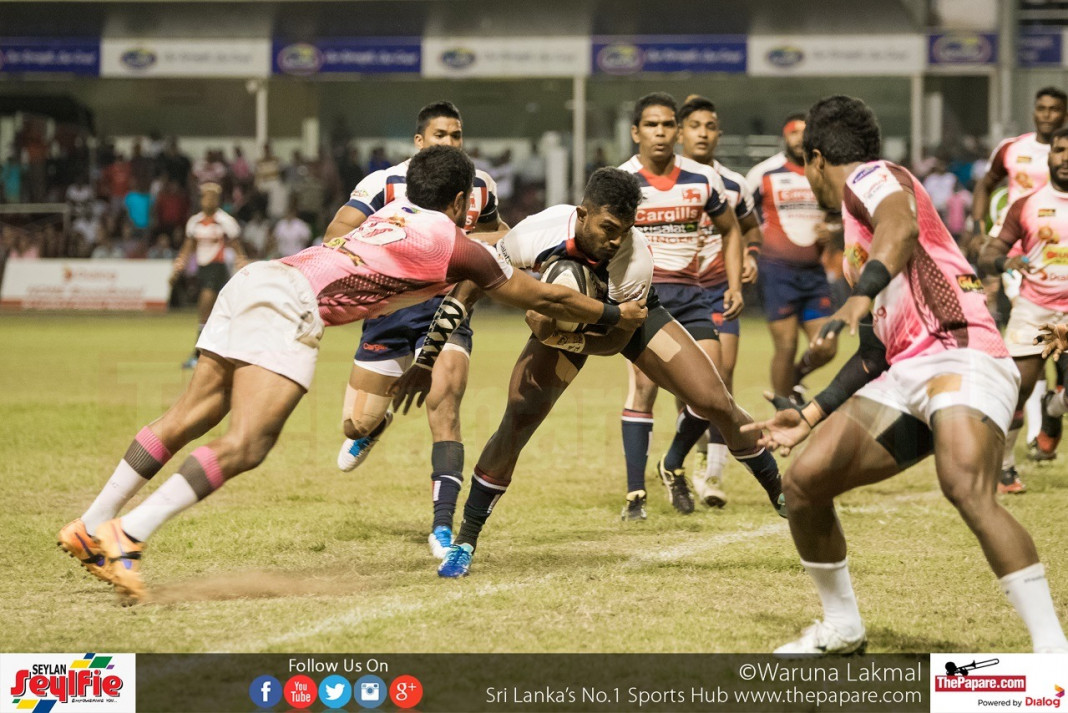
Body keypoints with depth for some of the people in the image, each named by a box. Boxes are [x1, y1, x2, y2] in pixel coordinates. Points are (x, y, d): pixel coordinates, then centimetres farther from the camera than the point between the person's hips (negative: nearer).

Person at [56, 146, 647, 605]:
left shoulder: (391, 217, 27)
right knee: (246, 444, -14)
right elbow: (539, 298, 20)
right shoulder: (453, 244, 9)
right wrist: (614, 315, 33)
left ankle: (91, 528, 9)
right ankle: (127, 535, -25)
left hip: (254, 279, 8)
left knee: (188, 419, 9)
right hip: (292, 299, -8)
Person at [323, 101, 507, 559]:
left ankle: (442, 527, -20)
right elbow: (336, 236, -10)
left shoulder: (480, 187, 4)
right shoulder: (384, 184, -8)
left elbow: (491, 229, 25)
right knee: (358, 423, 3)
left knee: (444, 408, -21)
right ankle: (372, 426, 45)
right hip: (390, 309, 0)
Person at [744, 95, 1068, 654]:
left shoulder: (873, 178, 3)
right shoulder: (857, 230, 30)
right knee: (803, 482, 4)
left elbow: (902, 226, -23)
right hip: (905, 376, 9)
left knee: (966, 488, -32)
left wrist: (863, 294, -39)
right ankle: (842, 628, 22)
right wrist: (811, 416, 35)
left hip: (961, 353, -9)